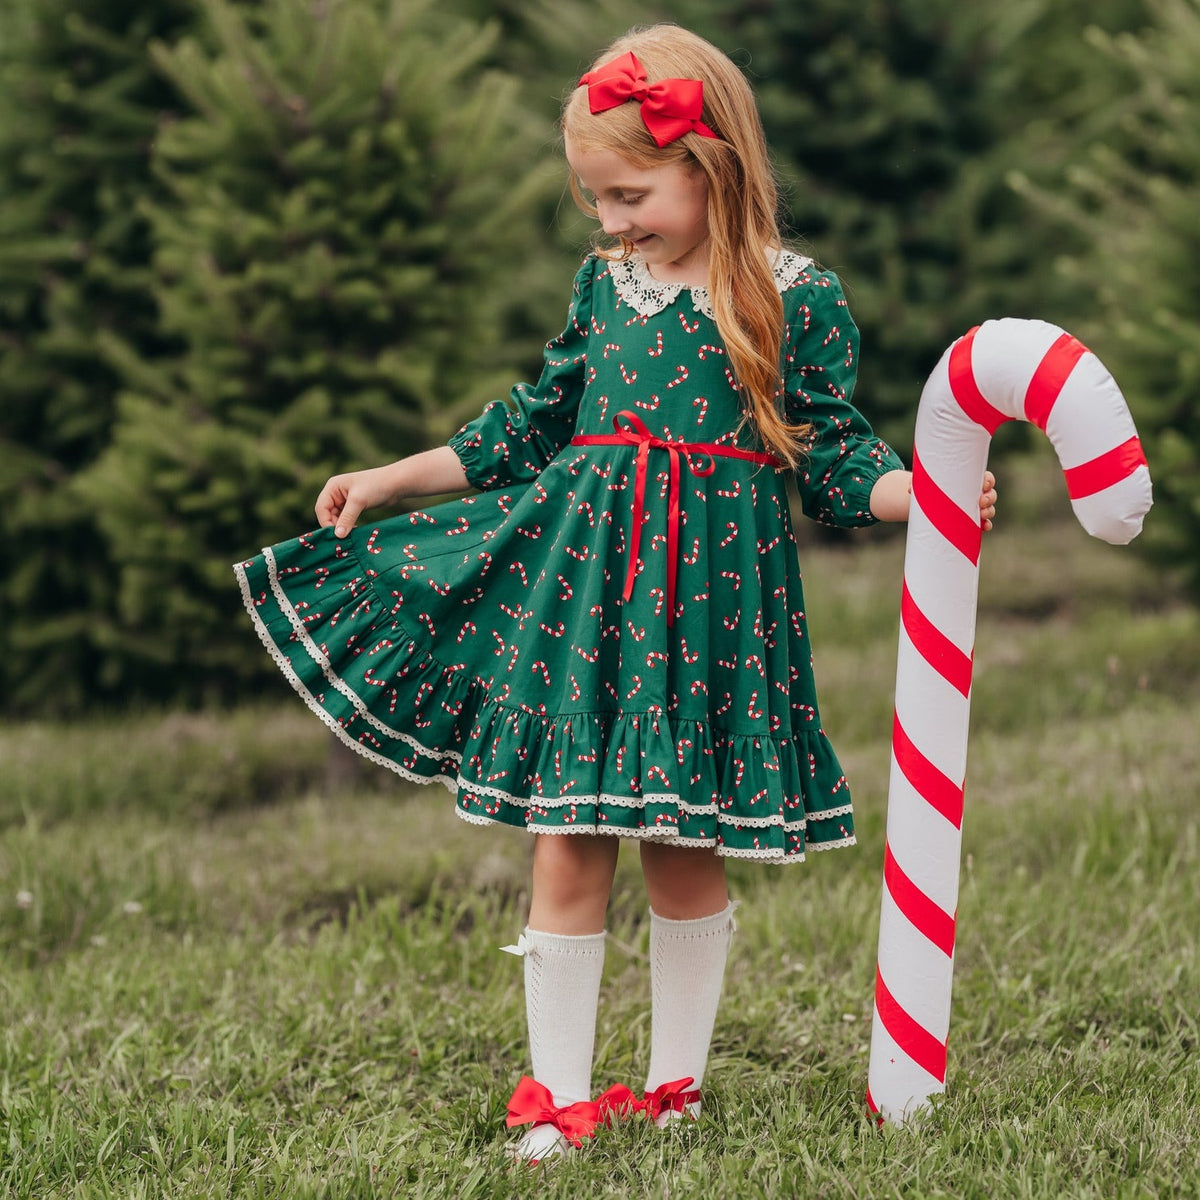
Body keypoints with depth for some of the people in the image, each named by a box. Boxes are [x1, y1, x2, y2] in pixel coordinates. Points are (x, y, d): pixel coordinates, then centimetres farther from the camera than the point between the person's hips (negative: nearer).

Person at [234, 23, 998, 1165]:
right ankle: (559, 1100, 6)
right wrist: (391, 479, 22)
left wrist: (925, 493, -19)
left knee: (686, 849, 5)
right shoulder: (603, 282, 10)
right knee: (565, 848, -1)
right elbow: (533, 426, 20)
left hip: (711, 593, -3)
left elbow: (833, 452, 0)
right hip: (578, 574, 3)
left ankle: (674, 1085, 20)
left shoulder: (797, 297, -3)